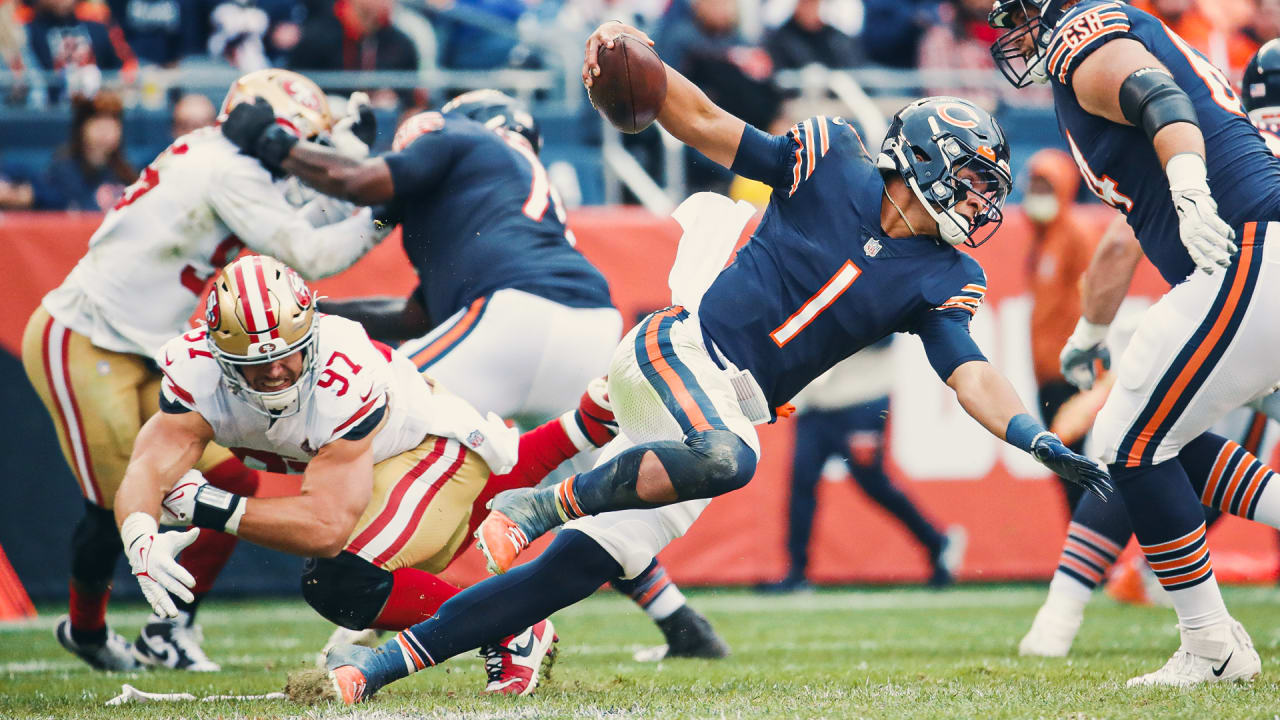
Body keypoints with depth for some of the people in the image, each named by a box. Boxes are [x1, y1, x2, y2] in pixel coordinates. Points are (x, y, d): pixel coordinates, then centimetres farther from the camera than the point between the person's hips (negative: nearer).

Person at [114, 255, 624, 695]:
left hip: (438, 443, -7)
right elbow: (150, 468, -39)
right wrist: (141, 540, -60)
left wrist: (212, 508, -49)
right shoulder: (197, 371, -29)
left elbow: (328, 526, -45)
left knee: (339, 581, -24)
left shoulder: (346, 377, -43)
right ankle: (585, 425, 56)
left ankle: (514, 637, -9)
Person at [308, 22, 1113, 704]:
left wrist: (1039, 439, -19)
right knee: (724, 457, -38)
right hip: (678, 352, -4)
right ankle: (541, 502, -18)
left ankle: (384, 661, 3)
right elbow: (706, 124, 2)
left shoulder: (935, 281, 8)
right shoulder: (834, 165, -1)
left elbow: (972, 374, -1)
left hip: (728, 413, 4)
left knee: (585, 565, -5)